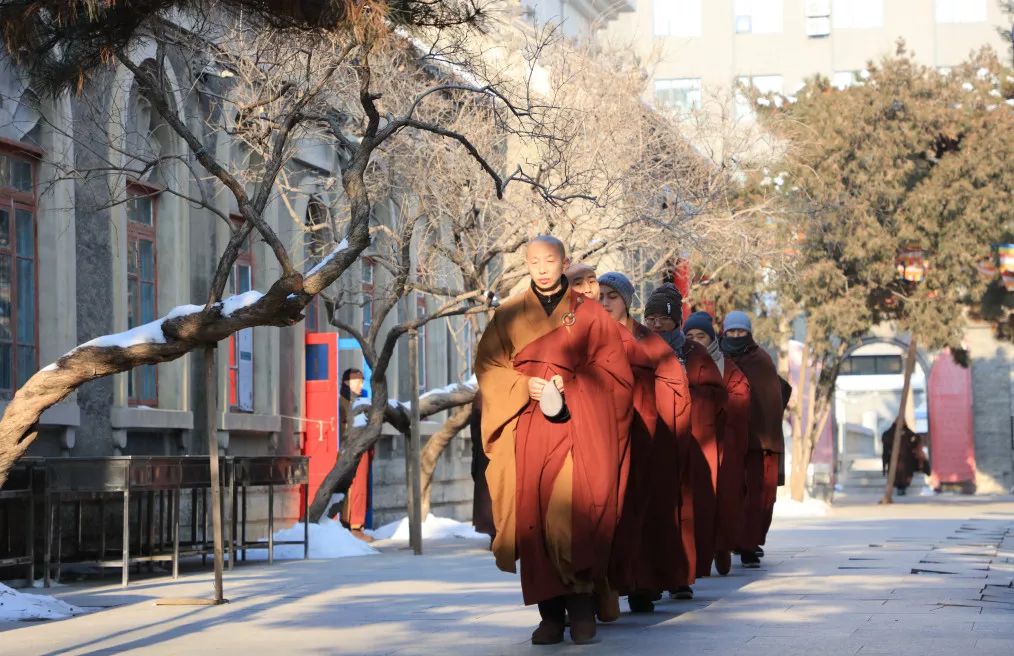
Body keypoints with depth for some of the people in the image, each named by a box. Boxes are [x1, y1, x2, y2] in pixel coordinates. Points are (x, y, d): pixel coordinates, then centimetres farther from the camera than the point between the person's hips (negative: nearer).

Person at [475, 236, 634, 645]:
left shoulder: (589, 314, 9)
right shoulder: (509, 315, 12)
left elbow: (613, 371, 8)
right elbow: (487, 366, 8)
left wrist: (571, 383, -7)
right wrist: (523, 385, -9)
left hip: (579, 426, -1)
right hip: (529, 429, 1)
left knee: (576, 513, -13)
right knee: (535, 516, -4)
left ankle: (581, 607, -8)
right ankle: (550, 612, -1)